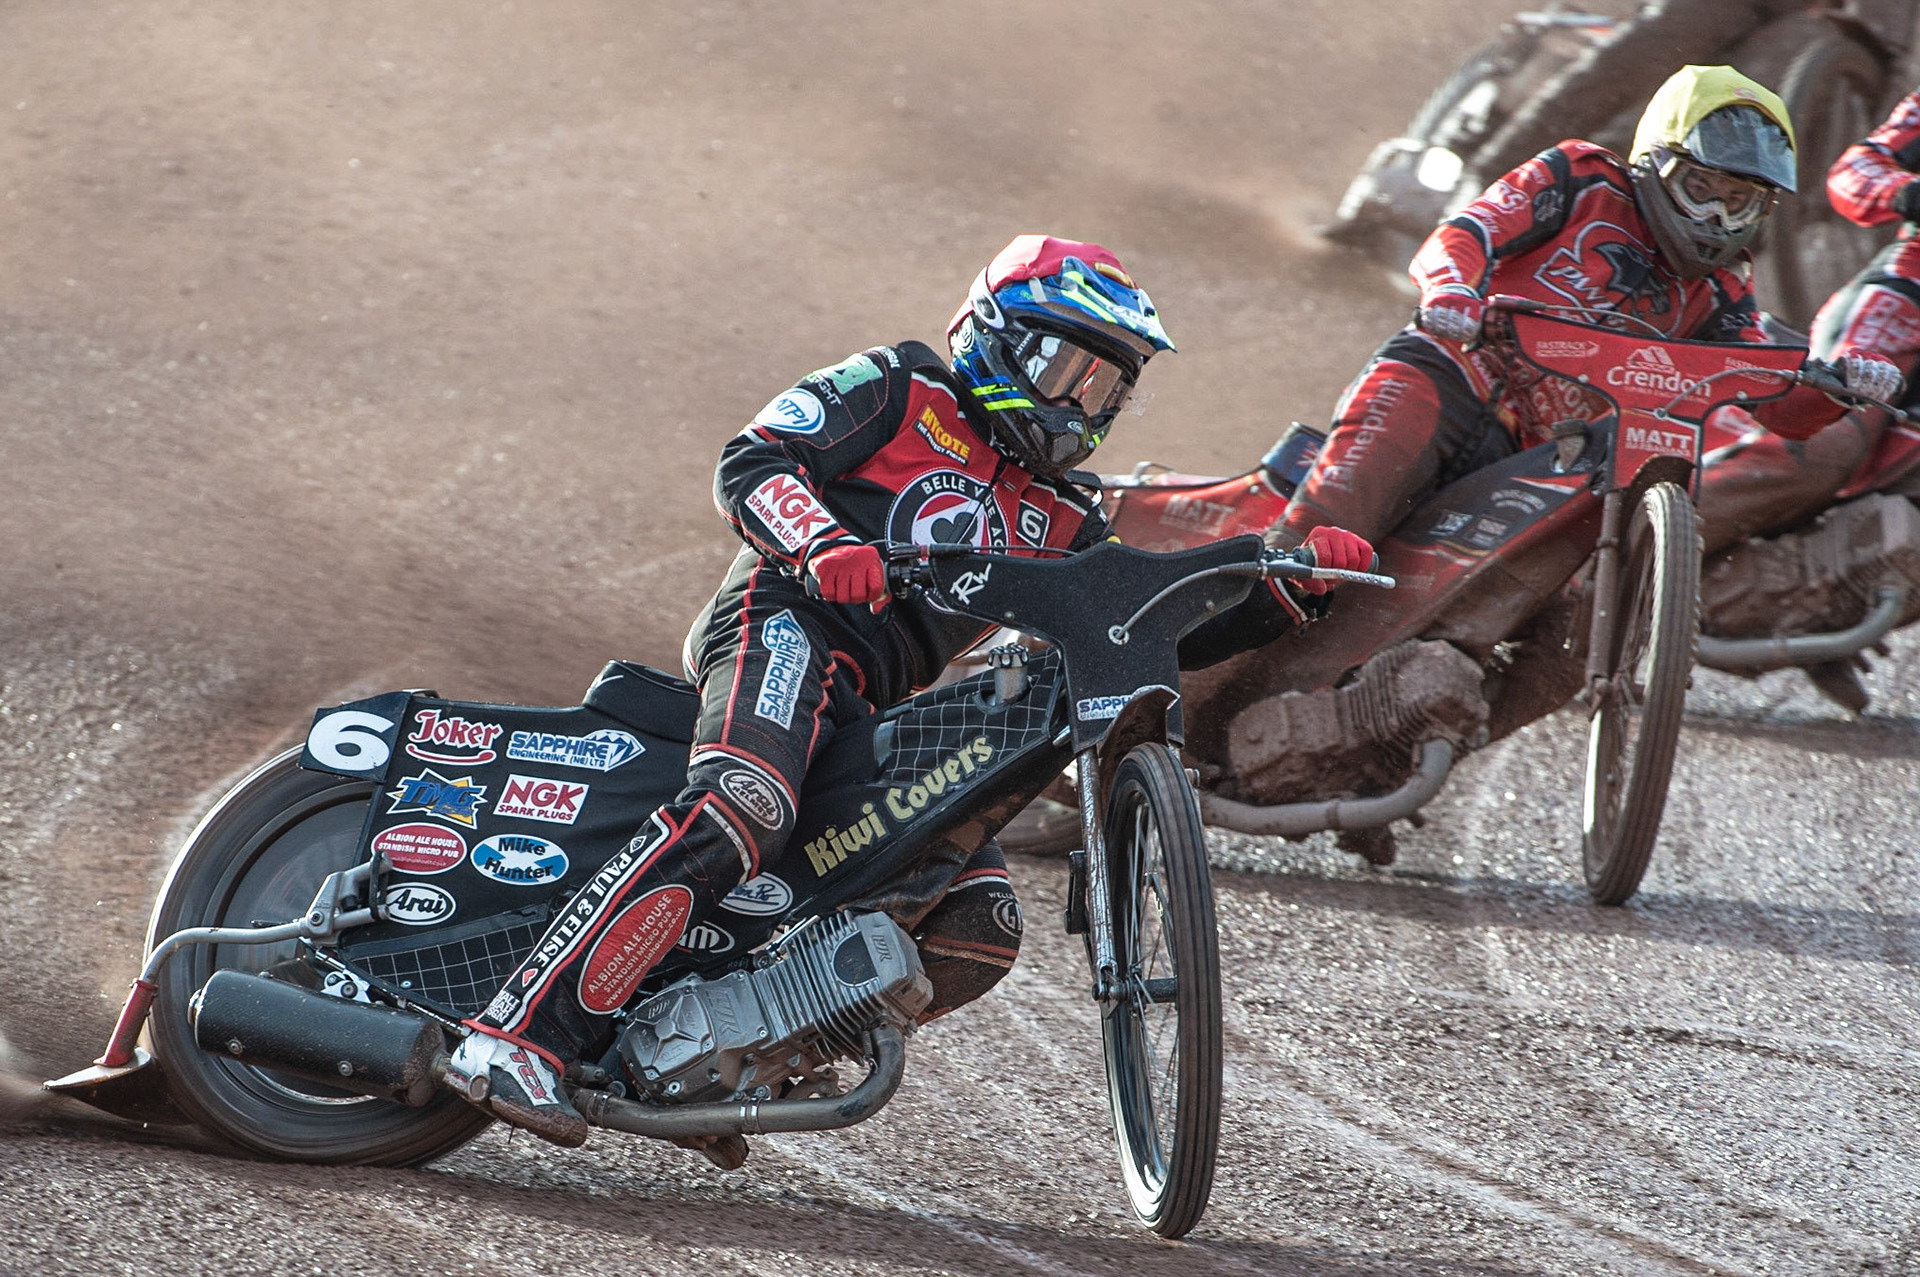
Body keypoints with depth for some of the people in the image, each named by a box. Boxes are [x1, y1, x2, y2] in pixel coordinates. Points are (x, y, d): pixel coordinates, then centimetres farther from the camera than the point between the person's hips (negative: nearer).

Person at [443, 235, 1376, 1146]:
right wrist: (822, 543, -21)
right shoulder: (896, 391, 12)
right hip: (789, 622, -7)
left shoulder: (1054, 521, 29)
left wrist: (1294, 583, 11)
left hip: (875, 716, 7)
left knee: (979, 929, -6)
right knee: (740, 813, -36)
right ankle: (518, 1036, -43)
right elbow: (750, 462, -1)